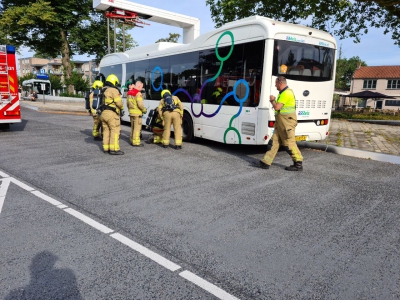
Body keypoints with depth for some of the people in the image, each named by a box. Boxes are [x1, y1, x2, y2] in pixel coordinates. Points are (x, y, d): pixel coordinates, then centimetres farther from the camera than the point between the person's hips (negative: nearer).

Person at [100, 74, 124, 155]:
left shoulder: (103, 91, 16)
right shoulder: (114, 90, -9)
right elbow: (119, 103, -13)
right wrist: (121, 107, 6)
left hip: (103, 113, 8)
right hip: (112, 114, -8)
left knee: (106, 131, 12)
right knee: (115, 130, -6)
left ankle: (106, 148, 16)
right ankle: (114, 149, -8)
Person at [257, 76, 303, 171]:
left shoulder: (286, 93, -16)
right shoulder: (283, 93, 18)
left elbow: (277, 107, -20)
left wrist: (272, 100, -3)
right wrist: (274, 102, 10)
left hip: (287, 122, -11)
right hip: (281, 122, 11)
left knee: (289, 143, -5)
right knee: (274, 141, 8)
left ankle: (298, 164, 6)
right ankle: (266, 162, 10)